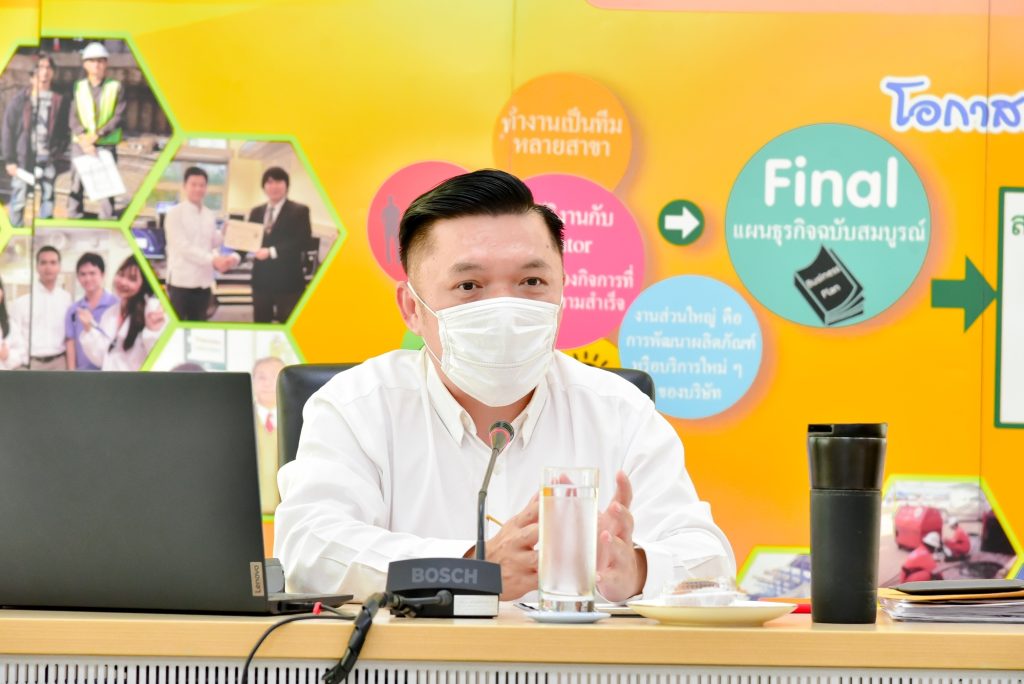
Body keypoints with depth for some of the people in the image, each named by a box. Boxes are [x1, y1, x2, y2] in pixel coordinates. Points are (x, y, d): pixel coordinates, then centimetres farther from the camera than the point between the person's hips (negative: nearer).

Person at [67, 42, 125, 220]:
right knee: (77, 184, 0)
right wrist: (84, 140, -13)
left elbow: (118, 117, -4)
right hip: (80, 144, 1)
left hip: (106, 145, -1)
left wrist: (96, 135, -13)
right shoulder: (78, 87, 8)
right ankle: (73, 218, 5)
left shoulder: (115, 87, 3)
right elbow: (74, 118, 2)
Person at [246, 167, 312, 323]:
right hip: (261, 279, 5)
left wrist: (272, 252, -20)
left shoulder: (299, 211, -1)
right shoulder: (256, 212, 16)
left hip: (287, 281, -5)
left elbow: (302, 241, -13)